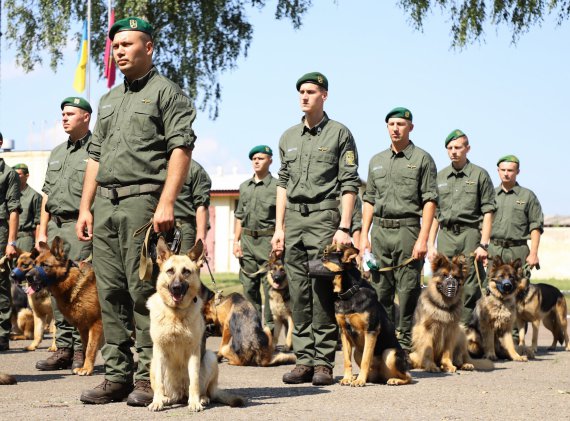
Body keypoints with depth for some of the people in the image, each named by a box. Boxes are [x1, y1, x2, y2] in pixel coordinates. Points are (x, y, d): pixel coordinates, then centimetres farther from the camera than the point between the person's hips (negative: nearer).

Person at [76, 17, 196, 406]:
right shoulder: (109, 100, 24)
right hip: (105, 203, 7)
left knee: (144, 290, -9)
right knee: (111, 293, 6)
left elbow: (181, 148, -10)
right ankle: (117, 376, 10)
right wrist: (85, 207, 14)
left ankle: (149, 377, -5)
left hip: (143, 200, -7)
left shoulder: (166, 92, 1)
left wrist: (167, 203, -19)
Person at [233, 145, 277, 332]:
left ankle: (270, 326, -4)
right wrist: (236, 241, 11)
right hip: (247, 239, 6)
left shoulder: (276, 186, -1)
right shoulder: (244, 187, 17)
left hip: (268, 240, -6)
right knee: (249, 286, 6)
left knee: (270, 285, -7)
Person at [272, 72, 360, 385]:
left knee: (323, 292, -8)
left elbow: (349, 184, -3)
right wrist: (279, 227, 11)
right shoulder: (289, 137, 17)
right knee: (298, 293, 3)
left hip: (325, 218, -5)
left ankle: (323, 362, -5)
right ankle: (304, 359, 7)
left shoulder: (339, 134, 2)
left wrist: (344, 227, -12)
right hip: (294, 220, 5)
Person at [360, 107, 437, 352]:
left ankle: (405, 344, -1)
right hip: (379, 230, 5)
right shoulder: (377, 161, 17)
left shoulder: (422, 159, 1)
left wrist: (423, 238, -13)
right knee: (380, 291, 5)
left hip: (407, 229, -5)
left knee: (408, 291, -5)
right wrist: (364, 236, 9)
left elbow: (430, 201, -4)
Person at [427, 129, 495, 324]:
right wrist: (431, 244, 8)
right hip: (446, 235, 4)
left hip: (470, 234, -4)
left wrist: (483, 244, -9)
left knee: (471, 290, -6)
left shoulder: (479, 175, 4)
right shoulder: (440, 177, 15)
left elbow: (488, 212, -1)